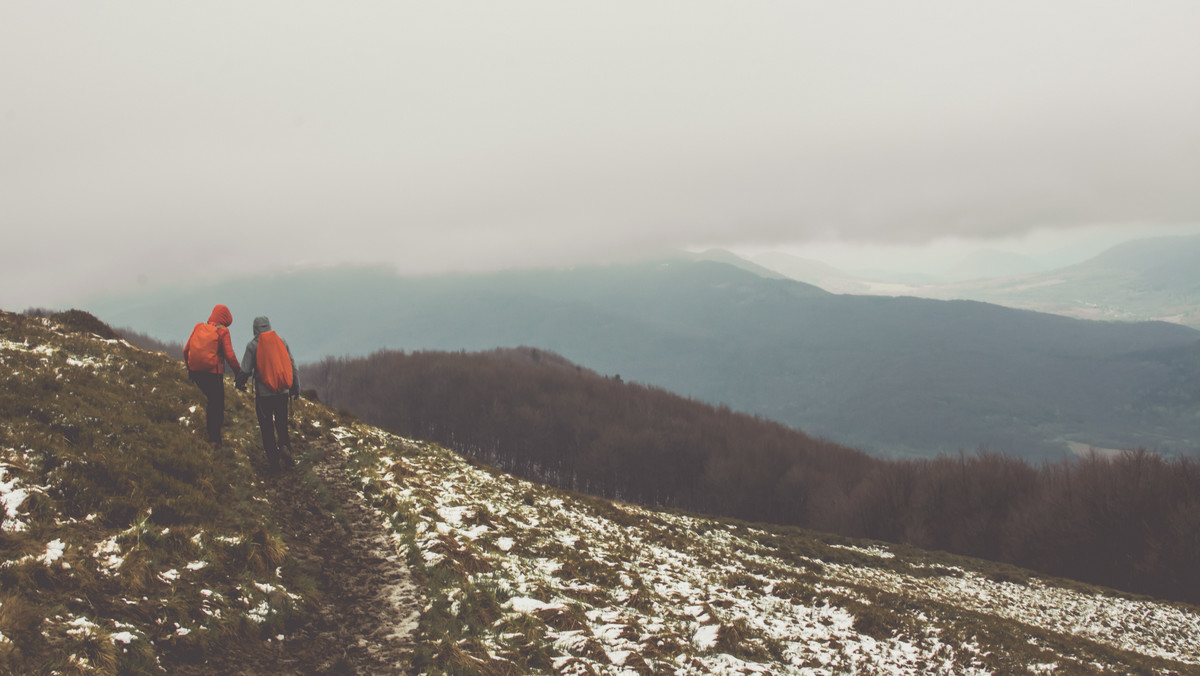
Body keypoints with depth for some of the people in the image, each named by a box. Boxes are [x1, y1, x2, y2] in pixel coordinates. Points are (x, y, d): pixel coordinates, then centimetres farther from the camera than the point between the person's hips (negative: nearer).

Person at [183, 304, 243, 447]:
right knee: (217, 404, 5)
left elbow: (186, 350, 10)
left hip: (195, 371, 5)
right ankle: (214, 439, 4)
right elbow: (229, 355, -11)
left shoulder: (198, 328, 8)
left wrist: (189, 366, 24)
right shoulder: (222, 332, -6)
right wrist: (238, 370, 3)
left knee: (211, 399, 26)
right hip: (213, 372, -5)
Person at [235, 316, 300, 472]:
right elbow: (293, 367, 7)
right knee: (282, 423, 15)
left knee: (267, 427, 7)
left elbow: (245, 370, -4)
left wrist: (240, 383, 17)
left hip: (263, 393, -3)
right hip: (282, 393, 3)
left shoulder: (253, 345, -5)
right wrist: (295, 388, 17)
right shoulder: (282, 342, 5)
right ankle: (284, 446, -11)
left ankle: (273, 460, 5)